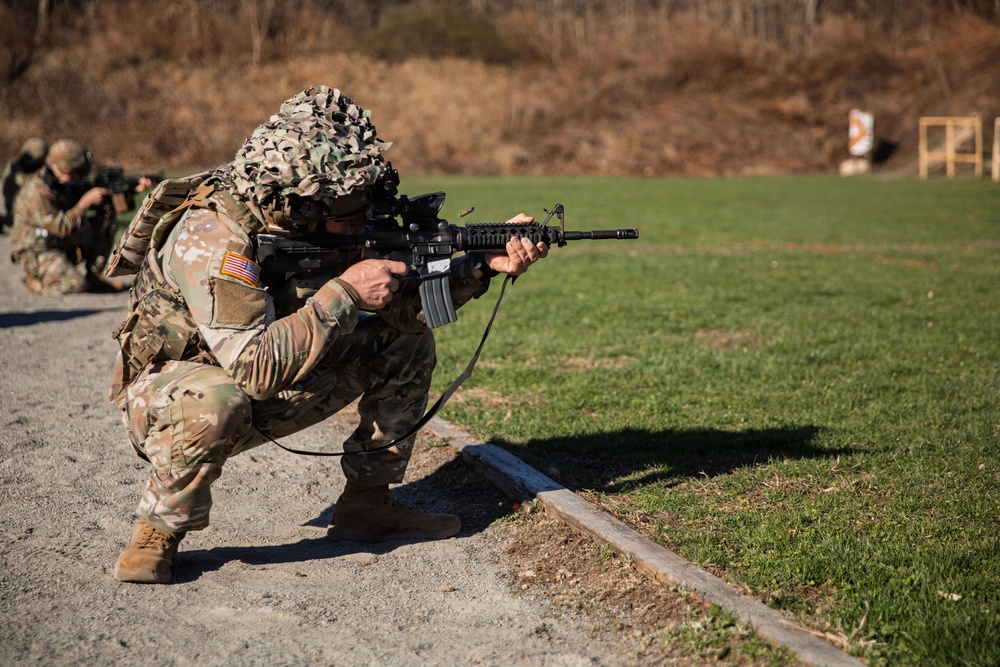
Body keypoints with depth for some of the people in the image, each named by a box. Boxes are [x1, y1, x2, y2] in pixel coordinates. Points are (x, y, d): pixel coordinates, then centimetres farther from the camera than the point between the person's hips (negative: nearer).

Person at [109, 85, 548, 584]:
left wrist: (486, 264, -18)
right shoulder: (211, 235, -32)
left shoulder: (323, 225, -9)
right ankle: (158, 533, -15)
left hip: (266, 392, 7)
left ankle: (366, 505, 9)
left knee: (407, 342, 0)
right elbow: (256, 367, -40)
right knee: (213, 403, -43)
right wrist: (345, 292, -34)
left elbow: (406, 302, -3)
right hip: (164, 393, -7)